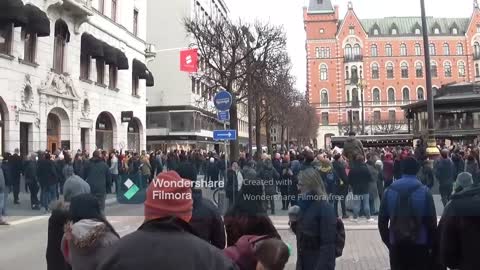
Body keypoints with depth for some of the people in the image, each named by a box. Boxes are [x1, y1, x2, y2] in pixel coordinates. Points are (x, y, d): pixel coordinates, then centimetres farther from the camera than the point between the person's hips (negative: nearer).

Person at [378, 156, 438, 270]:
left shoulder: (389, 191, -1)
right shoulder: (424, 191, -8)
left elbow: (382, 221, 0)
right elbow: (431, 221, -9)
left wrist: (388, 242, 11)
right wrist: (431, 245, 3)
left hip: (396, 245, 2)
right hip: (420, 245, -2)